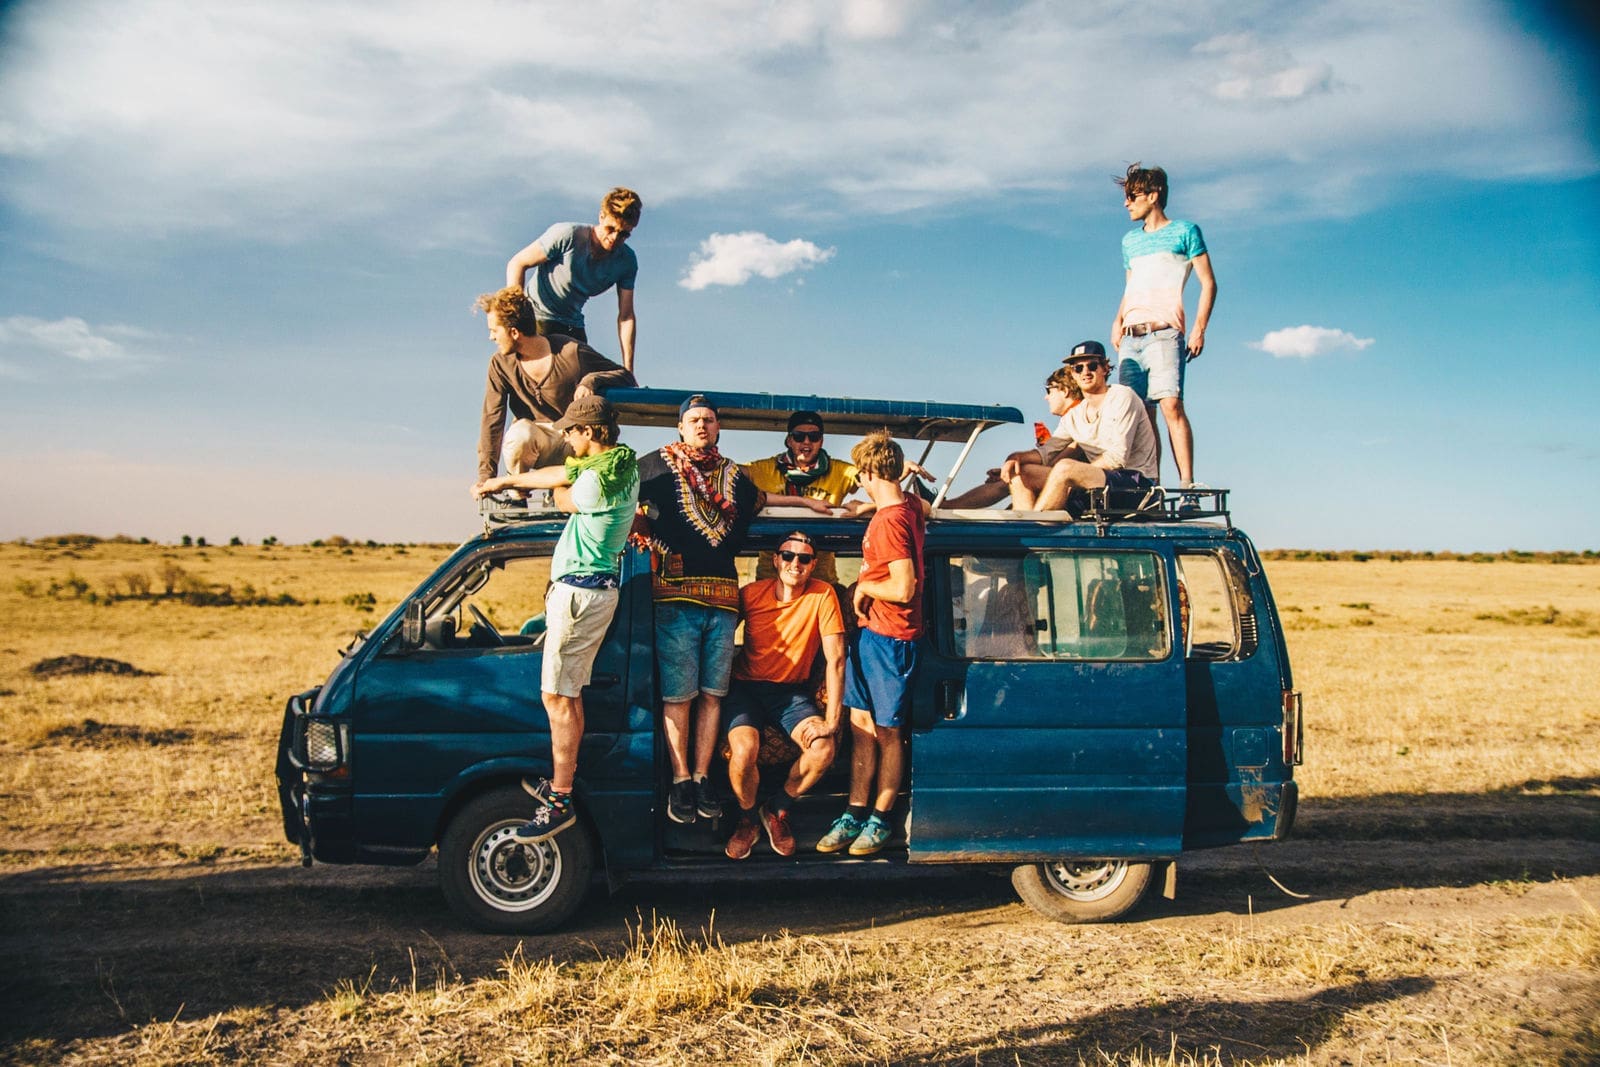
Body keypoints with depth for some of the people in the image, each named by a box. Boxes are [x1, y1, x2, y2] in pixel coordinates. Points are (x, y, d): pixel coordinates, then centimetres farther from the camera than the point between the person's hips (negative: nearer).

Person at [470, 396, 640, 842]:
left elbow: (564, 497, -1)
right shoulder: (621, 462, 9)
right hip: (595, 589, 10)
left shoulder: (600, 479, -20)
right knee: (570, 693, 17)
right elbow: (564, 474, 18)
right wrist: (506, 480, 24)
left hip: (580, 591, -10)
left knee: (557, 697, -6)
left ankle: (559, 802, -2)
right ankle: (562, 779, 27)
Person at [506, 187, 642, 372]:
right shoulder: (566, 235, -21)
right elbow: (517, 264, -14)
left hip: (573, 326, 5)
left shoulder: (627, 262, -8)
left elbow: (626, 317, -6)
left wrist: (628, 370, -13)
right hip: (536, 314, -5)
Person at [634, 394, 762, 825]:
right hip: (676, 596, -4)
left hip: (723, 599, 4)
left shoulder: (735, 475, 18)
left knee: (712, 693, 4)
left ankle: (701, 778, 11)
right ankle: (680, 781, 4)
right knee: (678, 695, -4)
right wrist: (639, 526, -2)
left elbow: (759, 501, 35)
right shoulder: (657, 465, 7)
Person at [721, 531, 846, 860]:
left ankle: (776, 810, 5)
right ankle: (747, 819, 5)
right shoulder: (752, 593, -5)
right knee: (743, 751, -29)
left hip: (792, 692, 1)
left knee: (823, 750, -25)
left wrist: (832, 719, -18)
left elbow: (835, 660, -12)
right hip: (746, 687, 0)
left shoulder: (822, 595, -9)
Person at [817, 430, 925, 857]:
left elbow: (904, 588, -26)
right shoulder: (907, 506, 7)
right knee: (861, 725, 11)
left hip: (890, 637, -9)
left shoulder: (891, 521, -20)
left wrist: (864, 586, -8)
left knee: (887, 732, 4)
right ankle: (855, 814, 17)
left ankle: (880, 820, 17)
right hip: (870, 631, 9)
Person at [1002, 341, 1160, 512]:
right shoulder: (1074, 415, 15)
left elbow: (1118, 457, -14)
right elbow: (1046, 453, 13)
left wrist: (1077, 474, -15)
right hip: (1099, 481, 7)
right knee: (1019, 472, -3)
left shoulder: (1122, 397, -5)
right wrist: (1017, 457, -8)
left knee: (1065, 468, -33)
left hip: (1136, 480, -7)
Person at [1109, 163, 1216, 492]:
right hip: (1130, 337, 6)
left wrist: (1199, 329, -9)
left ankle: (1186, 483, -22)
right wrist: (1118, 320, 9)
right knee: (1140, 412, -2)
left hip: (1164, 333, -5)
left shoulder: (1184, 231, 7)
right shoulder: (1130, 240, 24)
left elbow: (1208, 283, 3)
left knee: (1171, 405, -18)